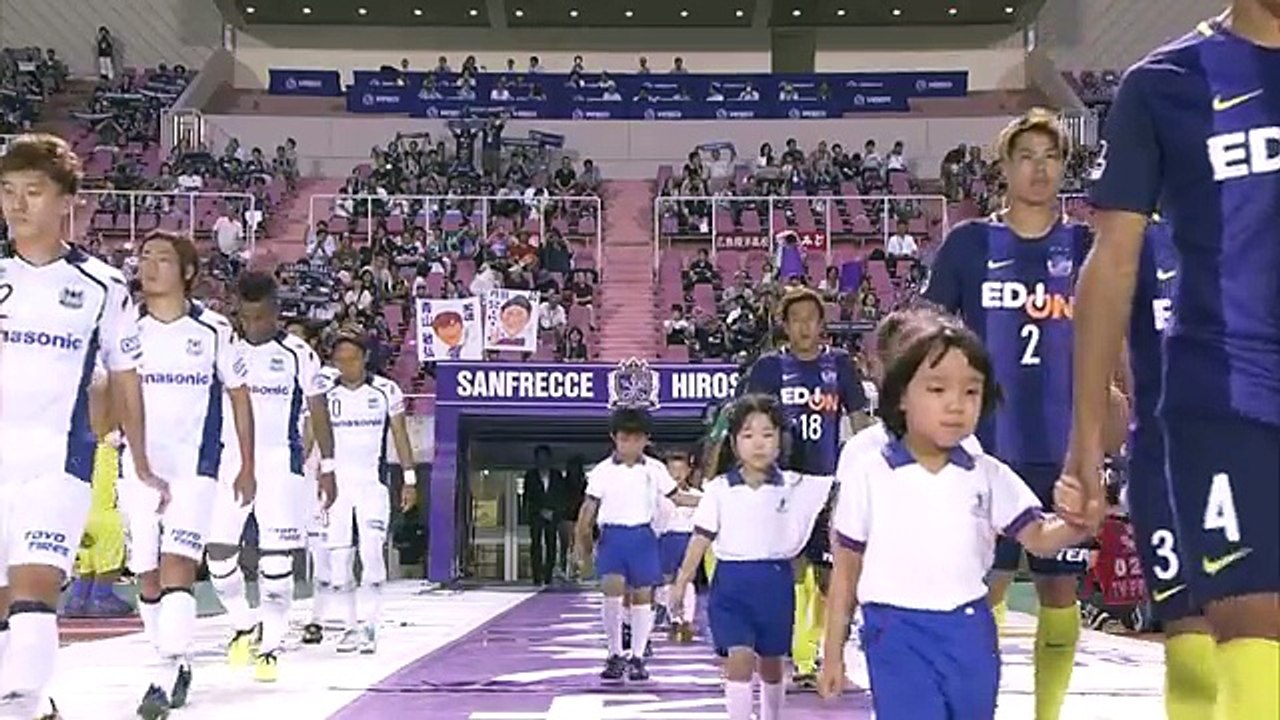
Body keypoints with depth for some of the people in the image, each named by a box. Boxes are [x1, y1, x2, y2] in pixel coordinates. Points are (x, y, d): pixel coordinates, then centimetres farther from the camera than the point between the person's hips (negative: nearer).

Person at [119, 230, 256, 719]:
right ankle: (179, 665, 26)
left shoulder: (213, 330, 0)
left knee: (177, 567, -15)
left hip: (194, 467, -3)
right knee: (147, 577, 8)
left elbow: (239, 398, 7)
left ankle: (166, 679, -17)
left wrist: (247, 468, 7)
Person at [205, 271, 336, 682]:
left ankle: (271, 647, 3)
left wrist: (327, 467, 2)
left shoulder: (298, 354, -3)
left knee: (276, 559, -7)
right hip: (231, 462, 3)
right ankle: (243, 626, 26)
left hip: (281, 465, -3)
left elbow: (318, 413, 2)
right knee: (218, 552, 2)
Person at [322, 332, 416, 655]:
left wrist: (409, 480, 4)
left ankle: (368, 625, -9)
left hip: (373, 483, -2)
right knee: (338, 557, 3)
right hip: (335, 482, 2)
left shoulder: (386, 391, 0)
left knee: (372, 553, -13)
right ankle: (351, 625, 14)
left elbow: (400, 434, 7)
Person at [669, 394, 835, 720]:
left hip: (775, 582, 2)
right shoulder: (719, 489, -3)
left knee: (771, 663, 16)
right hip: (732, 582, -2)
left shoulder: (794, 486, -2)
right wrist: (681, 581, -1)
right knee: (739, 657, -14)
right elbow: (701, 537, -1)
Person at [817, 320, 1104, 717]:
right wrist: (833, 653, 5)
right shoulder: (867, 476, -5)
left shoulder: (989, 476, 2)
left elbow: (1039, 538, -2)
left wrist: (1077, 525, -26)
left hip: (969, 635, 4)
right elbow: (846, 569, 2)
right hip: (897, 636, -3)